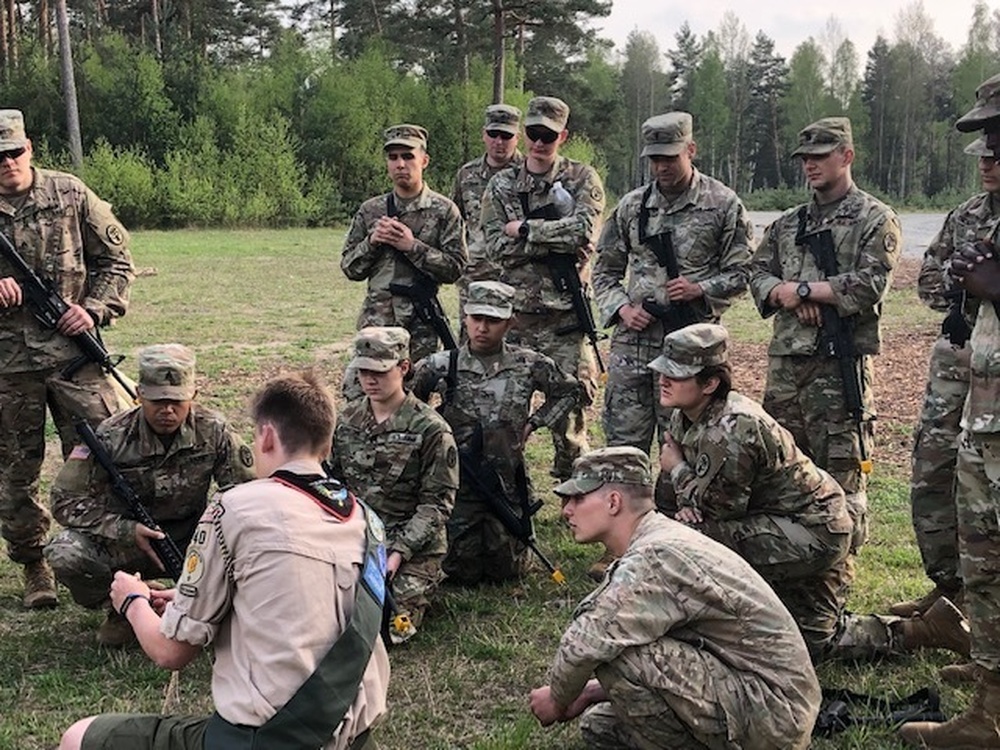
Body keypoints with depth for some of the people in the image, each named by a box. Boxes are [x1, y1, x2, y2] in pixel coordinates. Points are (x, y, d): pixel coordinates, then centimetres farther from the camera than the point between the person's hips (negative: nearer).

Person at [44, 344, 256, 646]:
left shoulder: (214, 431, -12)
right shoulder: (111, 437, -16)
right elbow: (66, 500, -14)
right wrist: (128, 531, -27)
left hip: (189, 541, 1)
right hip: (124, 541, -1)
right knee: (65, 553, -30)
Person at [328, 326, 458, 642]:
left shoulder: (431, 429, -10)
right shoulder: (346, 420, 6)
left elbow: (436, 503, -11)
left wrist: (399, 551, -20)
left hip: (413, 545, -4)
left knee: (392, 628, -15)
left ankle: (424, 581, 17)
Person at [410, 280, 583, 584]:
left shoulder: (529, 365, -4)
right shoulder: (440, 367, -9)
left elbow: (570, 391, 12)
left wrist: (534, 422, 4)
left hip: (507, 485, 1)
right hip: (457, 482, -1)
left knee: (506, 571, 6)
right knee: (462, 573, 3)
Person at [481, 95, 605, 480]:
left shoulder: (582, 178, 4)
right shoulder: (501, 184, 9)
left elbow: (584, 230, -14)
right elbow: (497, 245, -4)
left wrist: (525, 229, -10)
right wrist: (558, 240, -12)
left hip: (565, 316, -2)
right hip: (514, 314, 2)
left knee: (570, 406, 2)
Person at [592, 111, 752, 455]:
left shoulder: (723, 204, 1)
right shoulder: (631, 206, 9)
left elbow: (741, 272, 1)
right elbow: (605, 270, 15)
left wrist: (700, 289, -15)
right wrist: (621, 307, -3)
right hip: (632, 340, 3)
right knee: (623, 442, 5)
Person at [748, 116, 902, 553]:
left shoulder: (875, 220, -1)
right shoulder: (788, 223, 18)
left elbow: (869, 287, -13)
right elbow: (758, 274, 14)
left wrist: (800, 289, -10)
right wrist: (785, 293, -8)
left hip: (841, 364, -6)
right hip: (786, 359, 6)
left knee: (840, 470, -3)